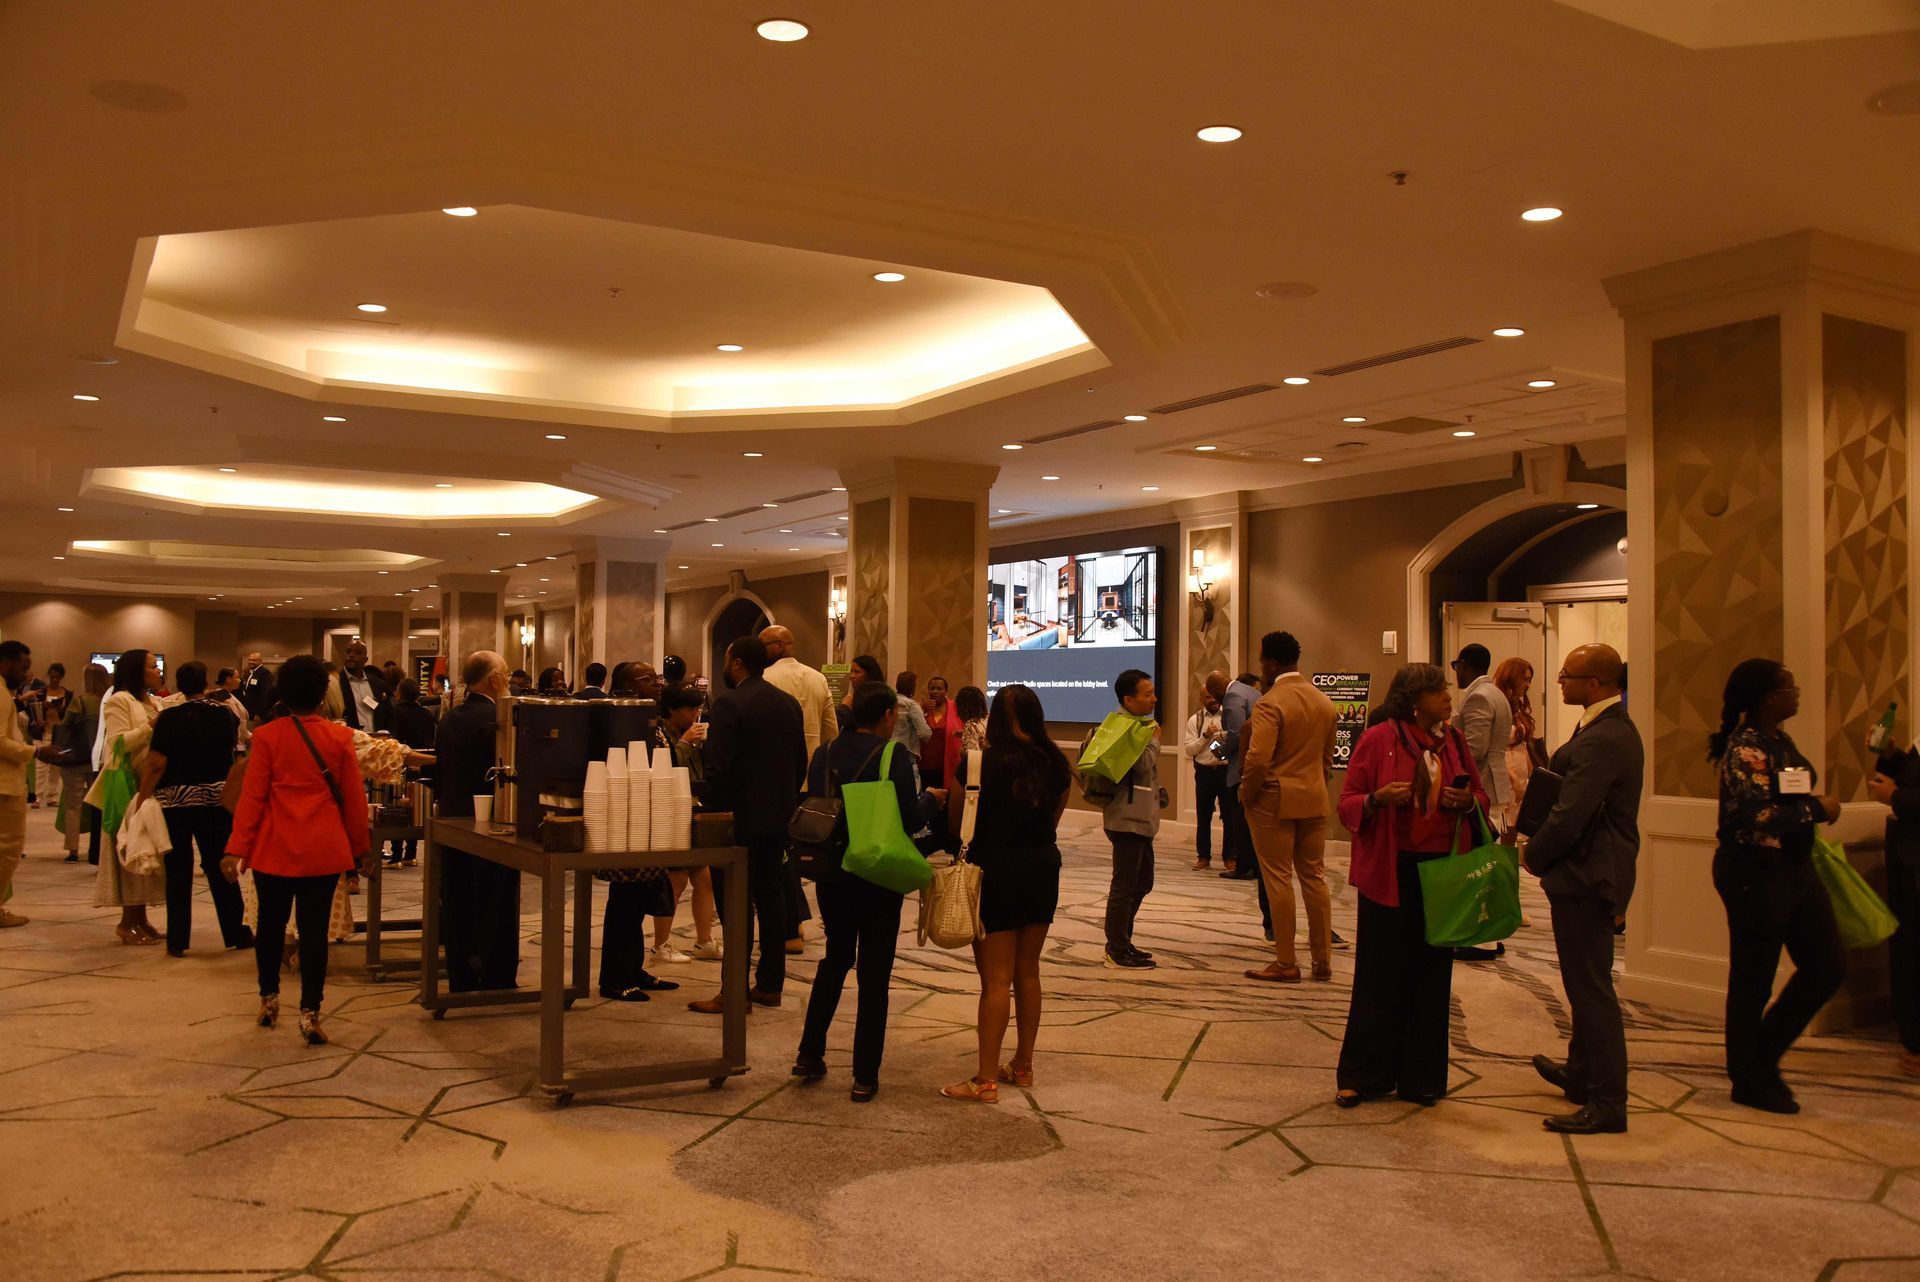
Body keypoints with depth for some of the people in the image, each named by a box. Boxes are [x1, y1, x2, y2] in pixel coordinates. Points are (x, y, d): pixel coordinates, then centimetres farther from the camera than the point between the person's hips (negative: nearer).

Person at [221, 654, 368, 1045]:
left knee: (271, 924, 17)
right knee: (314, 929, 1)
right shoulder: (340, 737, -4)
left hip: (274, 849, 1)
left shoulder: (267, 736, -5)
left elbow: (251, 796, -5)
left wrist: (237, 848, 0)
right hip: (323, 850, -1)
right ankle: (309, 1012, -2)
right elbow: (354, 799, 0)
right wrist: (359, 848, 11)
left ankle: (268, 999, 30)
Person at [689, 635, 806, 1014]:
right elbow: (800, 762, 13)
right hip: (778, 815, 7)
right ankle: (770, 984, 17)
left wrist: (712, 813, -9)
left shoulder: (730, 704, -14)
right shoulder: (789, 703, 9)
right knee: (771, 898, 12)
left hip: (740, 818, -7)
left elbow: (719, 768, -18)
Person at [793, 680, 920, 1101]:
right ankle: (865, 1076, 8)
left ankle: (809, 1056, 23)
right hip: (879, 877, -4)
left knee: (835, 961, 22)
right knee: (874, 972, 6)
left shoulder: (824, 755, 0)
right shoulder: (894, 757, -13)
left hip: (832, 874, 4)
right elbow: (910, 820, -16)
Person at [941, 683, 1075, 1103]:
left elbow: (958, 824, -3)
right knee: (1028, 973, 16)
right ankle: (1023, 1066, 26)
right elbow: (1052, 822, 9)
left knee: (996, 979, -2)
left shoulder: (978, 763, -12)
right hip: (1043, 871, 5)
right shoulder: (1055, 765, 0)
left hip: (995, 872, -4)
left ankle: (986, 1080, 1)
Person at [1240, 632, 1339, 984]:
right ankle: (1323, 960, 17)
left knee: (1278, 880, 1)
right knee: (1314, 877, 13)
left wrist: (1246, 795, -10)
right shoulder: (1325, 703, 9)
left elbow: (1257, 759, -24)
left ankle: (1286, 964, 6)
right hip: (1314, 802, 7)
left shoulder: (1270, 703, -16)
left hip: (1274, 801, -7)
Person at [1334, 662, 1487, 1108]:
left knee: (1431, 975, 9)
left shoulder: (1453, 741, 9)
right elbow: (1347, 804, -3)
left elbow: (1480, 793, 17)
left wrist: (1467, 800, -6)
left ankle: (1421, 1078, 20)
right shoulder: (1377, 740, -5)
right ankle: (1363, 1076, 13)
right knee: (1379, 975, 2)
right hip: (1390, 871, -4)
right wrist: (1378, 799, -24)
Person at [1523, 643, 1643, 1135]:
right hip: (1597, 872, 11)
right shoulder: (1614, 730, 12)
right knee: (1586, 983, 22)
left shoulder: (1601, 741, -23)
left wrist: (1534, 858, -10)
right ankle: (1581, 1073, 38)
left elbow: (1570, 815, -25)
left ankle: (1607, 1103, 3)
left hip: (1586, 877, -11)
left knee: (1591, 988, -4)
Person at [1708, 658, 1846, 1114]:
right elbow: (1758, 815, -27)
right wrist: (1817, 810, -17)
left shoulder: (1780, 740, 11)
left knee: (1828, 967, 12)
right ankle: (1749, 1082, 18)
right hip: (1755, 874, -10)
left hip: (1793, 868, 10)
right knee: (1753, 981, 3)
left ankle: (1763, 1055, 27)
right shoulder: (1746, 747, -17)